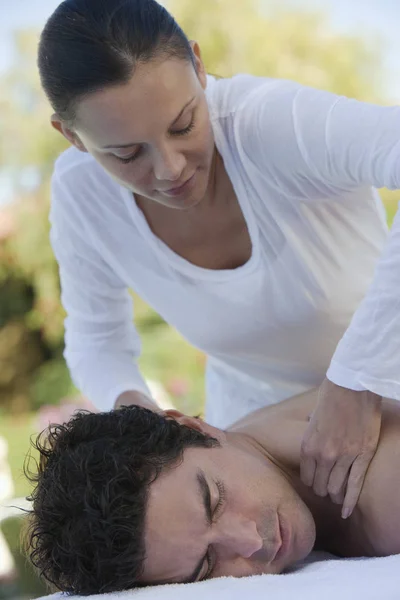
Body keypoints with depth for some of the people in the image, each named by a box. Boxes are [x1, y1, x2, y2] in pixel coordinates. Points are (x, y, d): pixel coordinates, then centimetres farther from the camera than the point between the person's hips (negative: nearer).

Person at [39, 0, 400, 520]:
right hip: (252, 415, 3)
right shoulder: (80, 194, -17)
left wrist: (357, 383, -46)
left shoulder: (272, 122, -32)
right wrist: (128, 403, -22)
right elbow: (96, 336, 0)